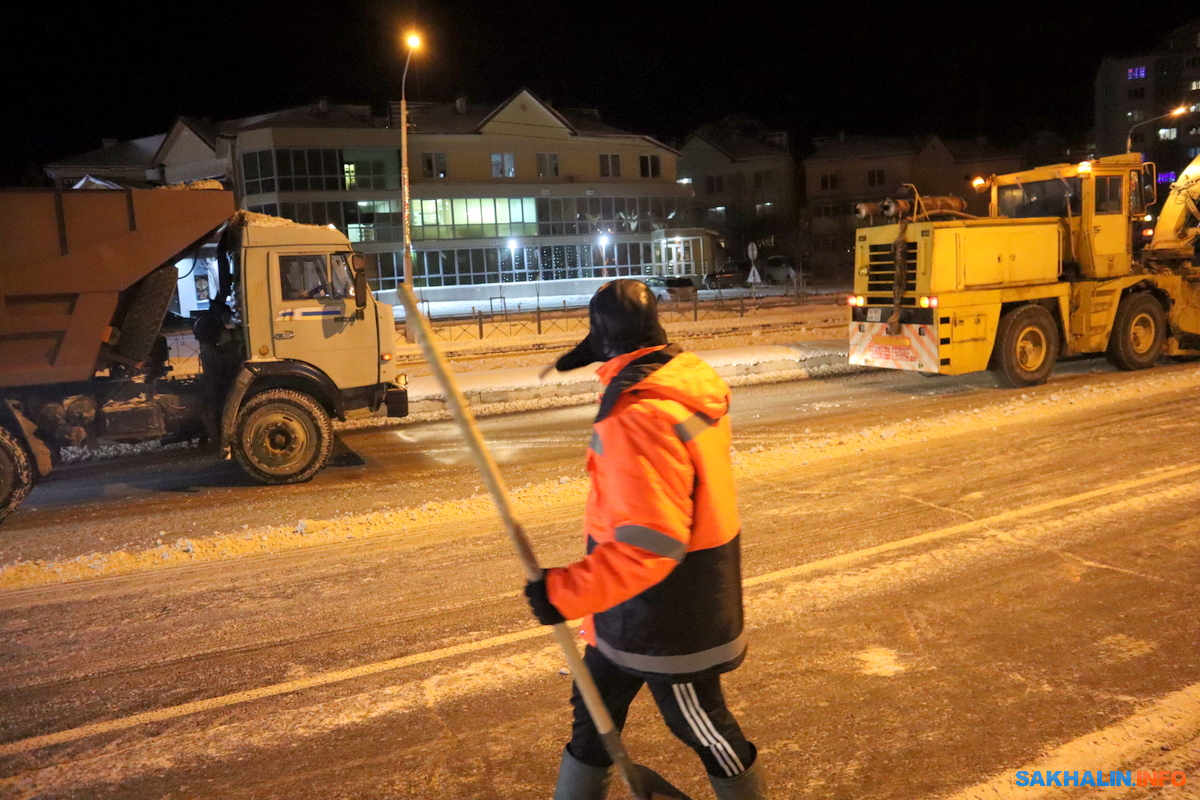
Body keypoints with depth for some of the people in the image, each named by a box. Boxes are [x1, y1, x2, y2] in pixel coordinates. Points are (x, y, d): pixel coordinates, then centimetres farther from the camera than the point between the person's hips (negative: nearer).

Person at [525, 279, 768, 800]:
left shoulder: (641, 416, -30)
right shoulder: (686, 382, -1)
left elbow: (649, 543, -33)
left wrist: (566, 592, -27)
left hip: (670, 619, -9)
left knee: (700, 723, 14)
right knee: (594, 707, 21)